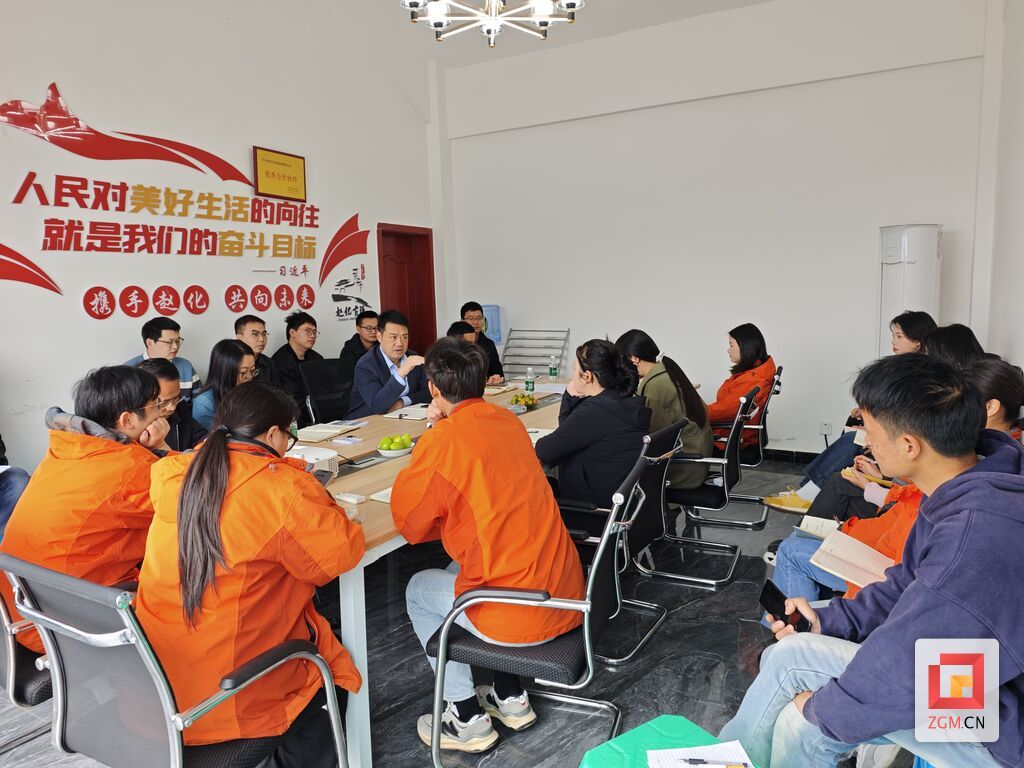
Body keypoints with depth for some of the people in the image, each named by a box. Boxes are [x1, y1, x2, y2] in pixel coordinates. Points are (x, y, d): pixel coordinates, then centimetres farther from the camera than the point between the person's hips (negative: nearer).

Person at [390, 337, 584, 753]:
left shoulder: (441, 442, -16)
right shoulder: (508, 420, 5)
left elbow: (409, 525, -4)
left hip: (520, 615, -7)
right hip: (566, 593, 7)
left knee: (418, 590, 20)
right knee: (461, 569, 32)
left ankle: (468, 720, 23)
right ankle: (510, 696, 34)